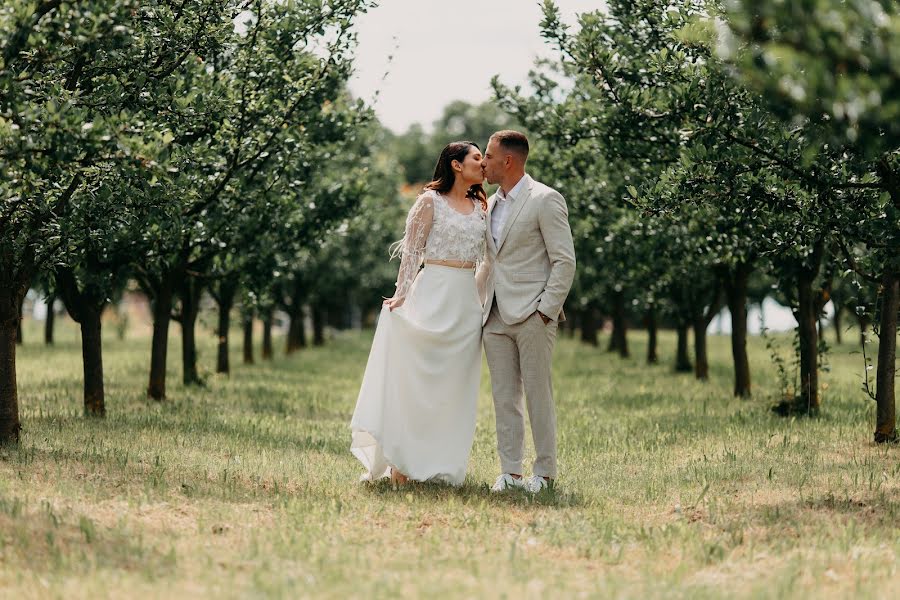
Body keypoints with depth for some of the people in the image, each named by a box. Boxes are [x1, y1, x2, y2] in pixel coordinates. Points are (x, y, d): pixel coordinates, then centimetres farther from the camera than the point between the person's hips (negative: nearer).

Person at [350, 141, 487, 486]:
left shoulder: (479, 207, 14)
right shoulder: (430, 202, -2)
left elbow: (485, 257, 16)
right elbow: (411, 251, -5)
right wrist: (402, 295, -14)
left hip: (467, 301, 6)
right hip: (433, 294, -6)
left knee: (456, 386, 5)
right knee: (417, 380, -5)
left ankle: (443, 464, 9)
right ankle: (402, 464, -2)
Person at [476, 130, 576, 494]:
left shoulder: (545, 200, -6)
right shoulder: (490, 205, 17)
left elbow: (564, 261, -10)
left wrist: (546, 310, -14)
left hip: (531, 314, -7)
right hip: (495, 315, 7)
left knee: (538, 395, -3)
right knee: (504, 397, 5)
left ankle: (545, 473, 4)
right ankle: (510, 472, 8)